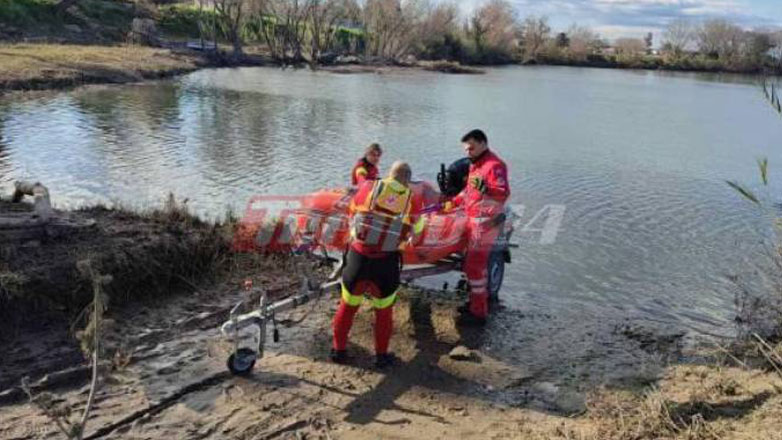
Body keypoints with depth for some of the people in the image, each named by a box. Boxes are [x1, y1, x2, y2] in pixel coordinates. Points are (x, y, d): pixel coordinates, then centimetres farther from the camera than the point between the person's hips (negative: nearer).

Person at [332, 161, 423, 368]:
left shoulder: (369, 187, -1)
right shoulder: (411, 200, 0)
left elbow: (352, 213, 15)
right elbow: (417, 228, 17)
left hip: (358, 257, 1)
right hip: (386, 263, -1)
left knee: (347, 306, 21)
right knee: (384, 311, 20)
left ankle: (338, 350, 32)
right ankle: (381, 355, 30)